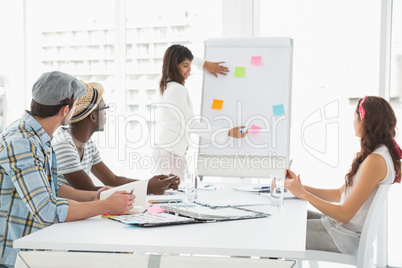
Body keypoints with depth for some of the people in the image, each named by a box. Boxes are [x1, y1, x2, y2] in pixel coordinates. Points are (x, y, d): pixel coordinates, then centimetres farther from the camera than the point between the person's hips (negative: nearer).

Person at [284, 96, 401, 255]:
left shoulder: (375, 161, -24)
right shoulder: (380, 153, 9)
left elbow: (345, 214, -24)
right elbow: (340, 193, 13)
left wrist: (303, 194, -16)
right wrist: (301, 187, 7)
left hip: (348, 235, -10)